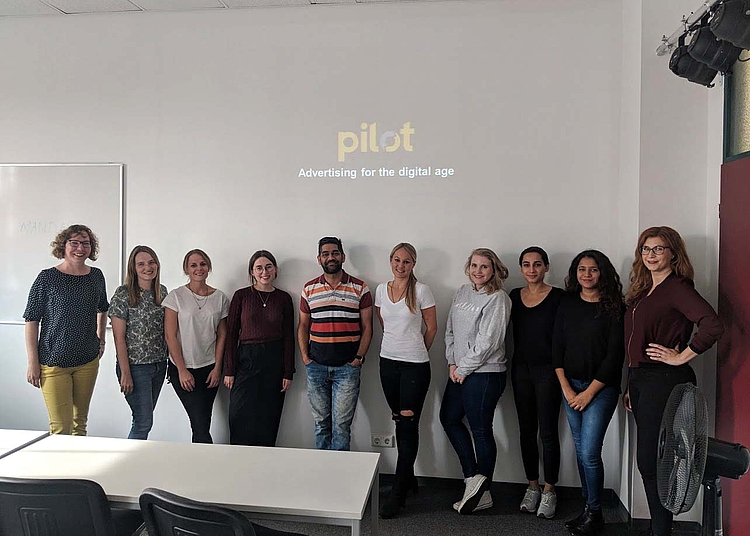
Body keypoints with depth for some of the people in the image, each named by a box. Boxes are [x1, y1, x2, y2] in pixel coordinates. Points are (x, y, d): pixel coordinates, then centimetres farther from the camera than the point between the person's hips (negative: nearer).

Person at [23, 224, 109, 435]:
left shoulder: (96, 276, 4)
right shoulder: (47, 278, -8)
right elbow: (32, 321, -7)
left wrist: (101, 339, 15)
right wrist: (33, 362, -10)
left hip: (88, 362, 4)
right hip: (53, 362, -4)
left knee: (80, 422, 14)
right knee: (61, 428, -6)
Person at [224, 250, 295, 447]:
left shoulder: (284, 298, 5)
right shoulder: (241, 296, 1)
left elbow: (289, 337, 5)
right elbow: (231, 334, 1)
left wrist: (288, 373, 1)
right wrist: (229, 370, -3)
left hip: (275, 360, 1)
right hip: (246, 359, -1)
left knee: (269, 418, 6)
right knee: (242, 417, -2)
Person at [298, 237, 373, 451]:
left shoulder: (360, 288, 0)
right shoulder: (309, 289, 8)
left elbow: (367, 327, 1)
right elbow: (303, 326, 13)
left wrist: (359, 358, -8)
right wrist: (305, 357, 2)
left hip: (347, 367, -2)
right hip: (316, 367, 3)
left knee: (341, 425, -2)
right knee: (321, 423, 12)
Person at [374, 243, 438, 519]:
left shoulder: (421, 291, -7)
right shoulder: (381, 289, 5)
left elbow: (431, 327, 0)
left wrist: (417, 351, 8)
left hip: (415, 365, -4)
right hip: (388, 362, 5)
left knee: (408, 425, -3)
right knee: (400, 422, 13)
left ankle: (398, 492, 3)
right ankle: (408, 478, 28)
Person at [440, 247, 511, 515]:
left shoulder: (497, 299, -13)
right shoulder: (462, 293, 9)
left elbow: (487, 342, -18)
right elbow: (450, 330, 10)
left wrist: (463, 369, -13)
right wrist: (452, 363, 1)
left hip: (484, 373, -8)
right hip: (460, 371, 9)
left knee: (481, 430, 3)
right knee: (449, 418, 15)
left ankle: (482, 492, 17)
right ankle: (473, 477, 20)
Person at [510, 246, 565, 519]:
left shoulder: (558, 297, -7)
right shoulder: (514, 296, 6)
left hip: (548, 370, -4)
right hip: (521, 370, 4)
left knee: (548, 432, 2)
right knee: (526, 430, 11)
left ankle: (549, 491, 16)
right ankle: (532, 486, 25)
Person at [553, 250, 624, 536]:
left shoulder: (614, 307, -7)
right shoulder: (567, 303, 6)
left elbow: (615, 354, -10)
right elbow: (557, 346, 6)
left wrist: (589, 392, -10)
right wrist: (566, 387, -2)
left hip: (601, 387, -4)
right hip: (571, 385, 4)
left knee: (589, 452, -6)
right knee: (580, 451, 10)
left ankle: (595, 513, 12)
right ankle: (587, 508, 23)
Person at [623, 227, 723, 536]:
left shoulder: (677, 287, -11)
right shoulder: (643, 291, 15)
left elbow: (713, 326, -27)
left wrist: (681, 357, -17)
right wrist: (630, 387, 17)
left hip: (663, 381, -9)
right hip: (640, 379, 9)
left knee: (649, 461, -4)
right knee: (650, 461, 14)